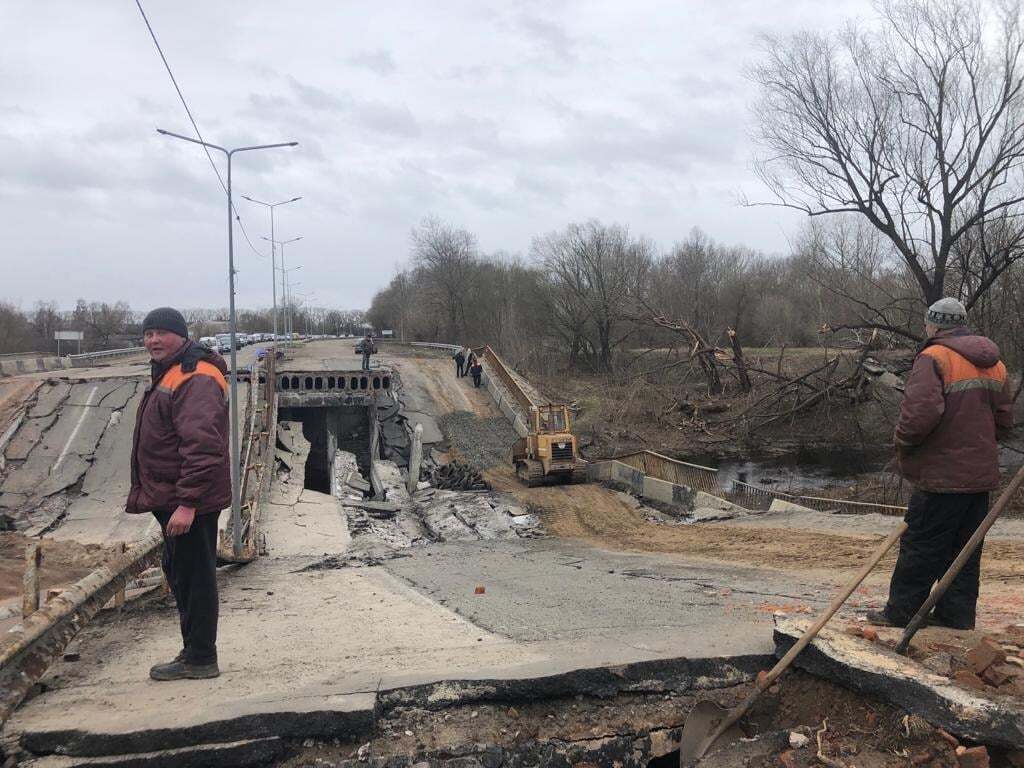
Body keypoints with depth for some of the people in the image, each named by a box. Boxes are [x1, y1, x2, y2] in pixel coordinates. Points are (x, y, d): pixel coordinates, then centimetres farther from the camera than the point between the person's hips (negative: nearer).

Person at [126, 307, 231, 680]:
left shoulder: (196, 379, -19)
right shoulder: (166, 374, 17)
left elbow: (202, 446, -27)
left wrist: (187, 503, -29)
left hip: (188, 502, -11)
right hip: (171, 499, 11)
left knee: (194, 576, -2)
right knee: (179, 573, 18)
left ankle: (200, 659, 8)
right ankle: (194, 651, 30)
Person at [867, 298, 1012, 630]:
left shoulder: (934, 358, -14)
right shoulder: (994, 363, 12)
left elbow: (920, 413, -26)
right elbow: (1004, 419, 16)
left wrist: (903, 442, -9)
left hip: (942, 475, -8)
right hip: (981, 474, 8)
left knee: (921, 546, 1)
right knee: (965, 550, 14)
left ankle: (900, 612, 9)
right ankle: (958, 613, 20)